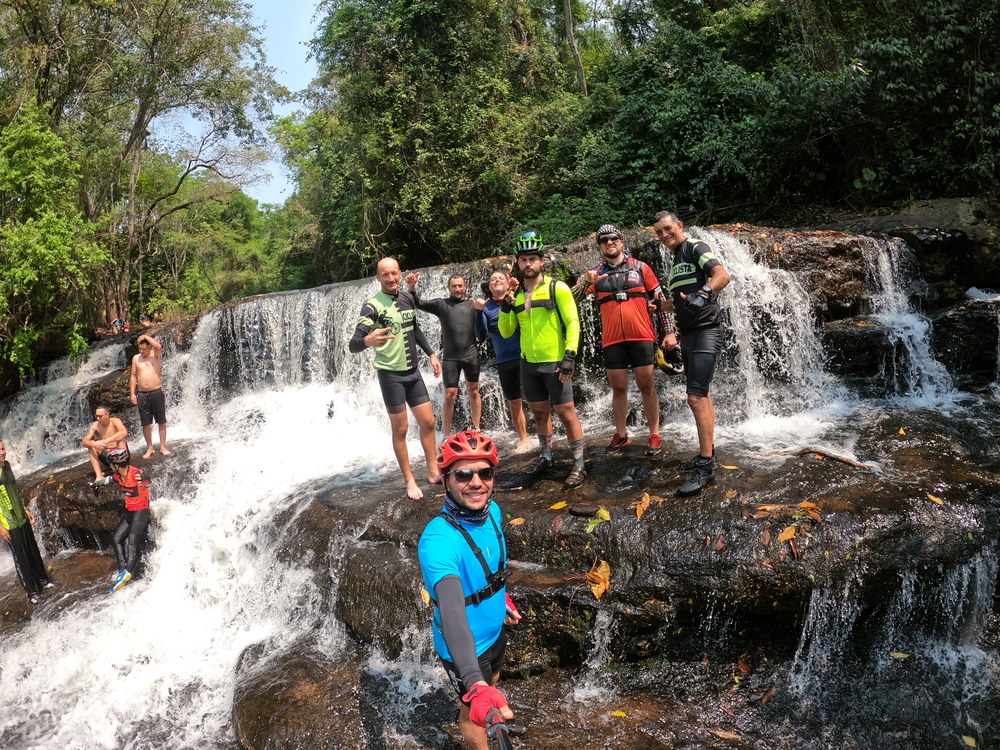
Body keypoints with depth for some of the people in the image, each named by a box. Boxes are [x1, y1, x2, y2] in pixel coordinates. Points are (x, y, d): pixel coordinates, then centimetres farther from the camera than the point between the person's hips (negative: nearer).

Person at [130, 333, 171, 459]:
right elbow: (133, 376, 11)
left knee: (161, 422, 2)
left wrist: (145, 336, -12)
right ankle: (149, 448, 15)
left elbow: (158, 346, -23)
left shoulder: (155, 355, 0)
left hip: (156, 393, -2)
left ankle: (163, 447, 10)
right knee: (146, 424, 5)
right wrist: (133, 393, 5)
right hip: (142, 394, 3)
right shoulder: (136, 358, 9)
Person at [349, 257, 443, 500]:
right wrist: (367, 341, -49)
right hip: (391, 374, -6)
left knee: (428, 422, 10)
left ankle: (433, 472, 25)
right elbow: (353, 345, -27)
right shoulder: (372, 306, -17)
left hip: (413, 371, 6)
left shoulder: (408, 298, 3)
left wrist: (431, 354, 18)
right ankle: (409, 481, 16)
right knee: (401, 429, 3)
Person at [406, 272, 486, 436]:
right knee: (449, 396, -1)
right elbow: (419, 304, -9)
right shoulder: (441, 304, 2)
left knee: (474, 392, 11)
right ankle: (447, 435, 9)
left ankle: (477, 430, 24)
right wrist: (412, 288, -27)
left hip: (471, 355, 1)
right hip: (450, 358, -1)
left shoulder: (472, 304, 3)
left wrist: (479, 311, -14)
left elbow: (480, 335, -2)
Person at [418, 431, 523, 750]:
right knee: (476, 709, 18)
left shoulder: (493, 511, -15)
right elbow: (452, 612, -51)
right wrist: (476, 686, -62)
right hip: (465, 648, -7)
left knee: (492, 681, 33)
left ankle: (496, 715, 64)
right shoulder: (438, 541, -39)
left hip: (495, 629, 7)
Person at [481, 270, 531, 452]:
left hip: (524, 357, -4)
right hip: (504, 361, 4)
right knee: (513, 402, 12)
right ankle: (523, 439, 25)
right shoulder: (486, 307, 6)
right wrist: (478, 311, -17)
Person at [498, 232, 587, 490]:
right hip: (528, 364, 5)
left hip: (555, 363, -5)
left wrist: (570, 355, -17)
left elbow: (573, 322, -9)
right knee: (539, 412, 15)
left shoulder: (557, 288, -6)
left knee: (566, 412, -4)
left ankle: (579, 465, 4)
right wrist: (505, 309, -7)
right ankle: (546, 457, 29)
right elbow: (506, 333, 10)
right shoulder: (516, 295, 9)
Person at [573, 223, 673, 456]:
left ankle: (654, 435, 9)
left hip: (641, 337, -1)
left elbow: (660, 300, 7)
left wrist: (669, 331, 2)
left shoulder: (640, 268, 4)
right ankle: (621, 434, 17)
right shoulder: (595, 274, 7)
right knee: (618, 389, 7)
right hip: (612, 340, 2)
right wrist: (587, 282, -22)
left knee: (646, 386, 2)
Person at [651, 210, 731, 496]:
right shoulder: (675, 261, 20)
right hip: (688, 334, 10)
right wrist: (654, 305, 24)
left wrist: (703, 293, -40)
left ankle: (706, 467, -15)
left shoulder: (696, 248, -7)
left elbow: (723, 275, -25)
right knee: (702, 396, 14)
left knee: (696, 397, -17)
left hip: (705, 331, -10)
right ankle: (708, 454, 23)